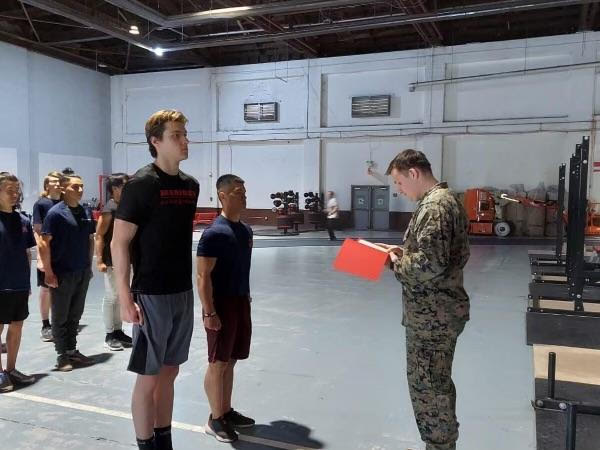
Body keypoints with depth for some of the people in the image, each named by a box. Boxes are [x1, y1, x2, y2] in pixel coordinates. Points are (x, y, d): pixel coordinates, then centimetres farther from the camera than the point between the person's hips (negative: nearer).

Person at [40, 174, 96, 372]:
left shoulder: (85, 213, 7)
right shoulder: (55, 213, -11)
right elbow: (44, 243, -13)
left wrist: (88, 265, 12)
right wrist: (48, 272, -15)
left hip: (82, 273, 6)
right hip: (62, 273, -6)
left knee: (75, 315, 15)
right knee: (60, 317, 5)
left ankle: (72, 350, 26)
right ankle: (62, 355, 15)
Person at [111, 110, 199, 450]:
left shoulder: (191, 185, 7)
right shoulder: (141, 184, -13)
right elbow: (119, 244, -13)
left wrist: (191, 287, 15)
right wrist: (126, 300, -16)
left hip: (183, 294, 7)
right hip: (151, 295, -7)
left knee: (170, 371, 17)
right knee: (148, 377, 5)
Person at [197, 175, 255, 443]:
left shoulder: (246, 231, 8)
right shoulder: (214, 233, -16)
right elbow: (202, 276, -17)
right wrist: (209, 312, -19)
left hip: (241, 302, 8)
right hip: (221, 304, -8)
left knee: (230, 361, 17)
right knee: (218, 363, 3)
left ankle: (227, 412, 30)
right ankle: (215, 419, 18)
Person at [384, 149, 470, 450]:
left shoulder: (434, 205, -20)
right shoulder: (443, 200, 12)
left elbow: (429, 263, -29)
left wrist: (398, 264, -12)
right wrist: (404, 253, 7)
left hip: (431, 315, -10)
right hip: (438, 311, 10)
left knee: (426, 387, 3)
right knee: (436, 384, 21)